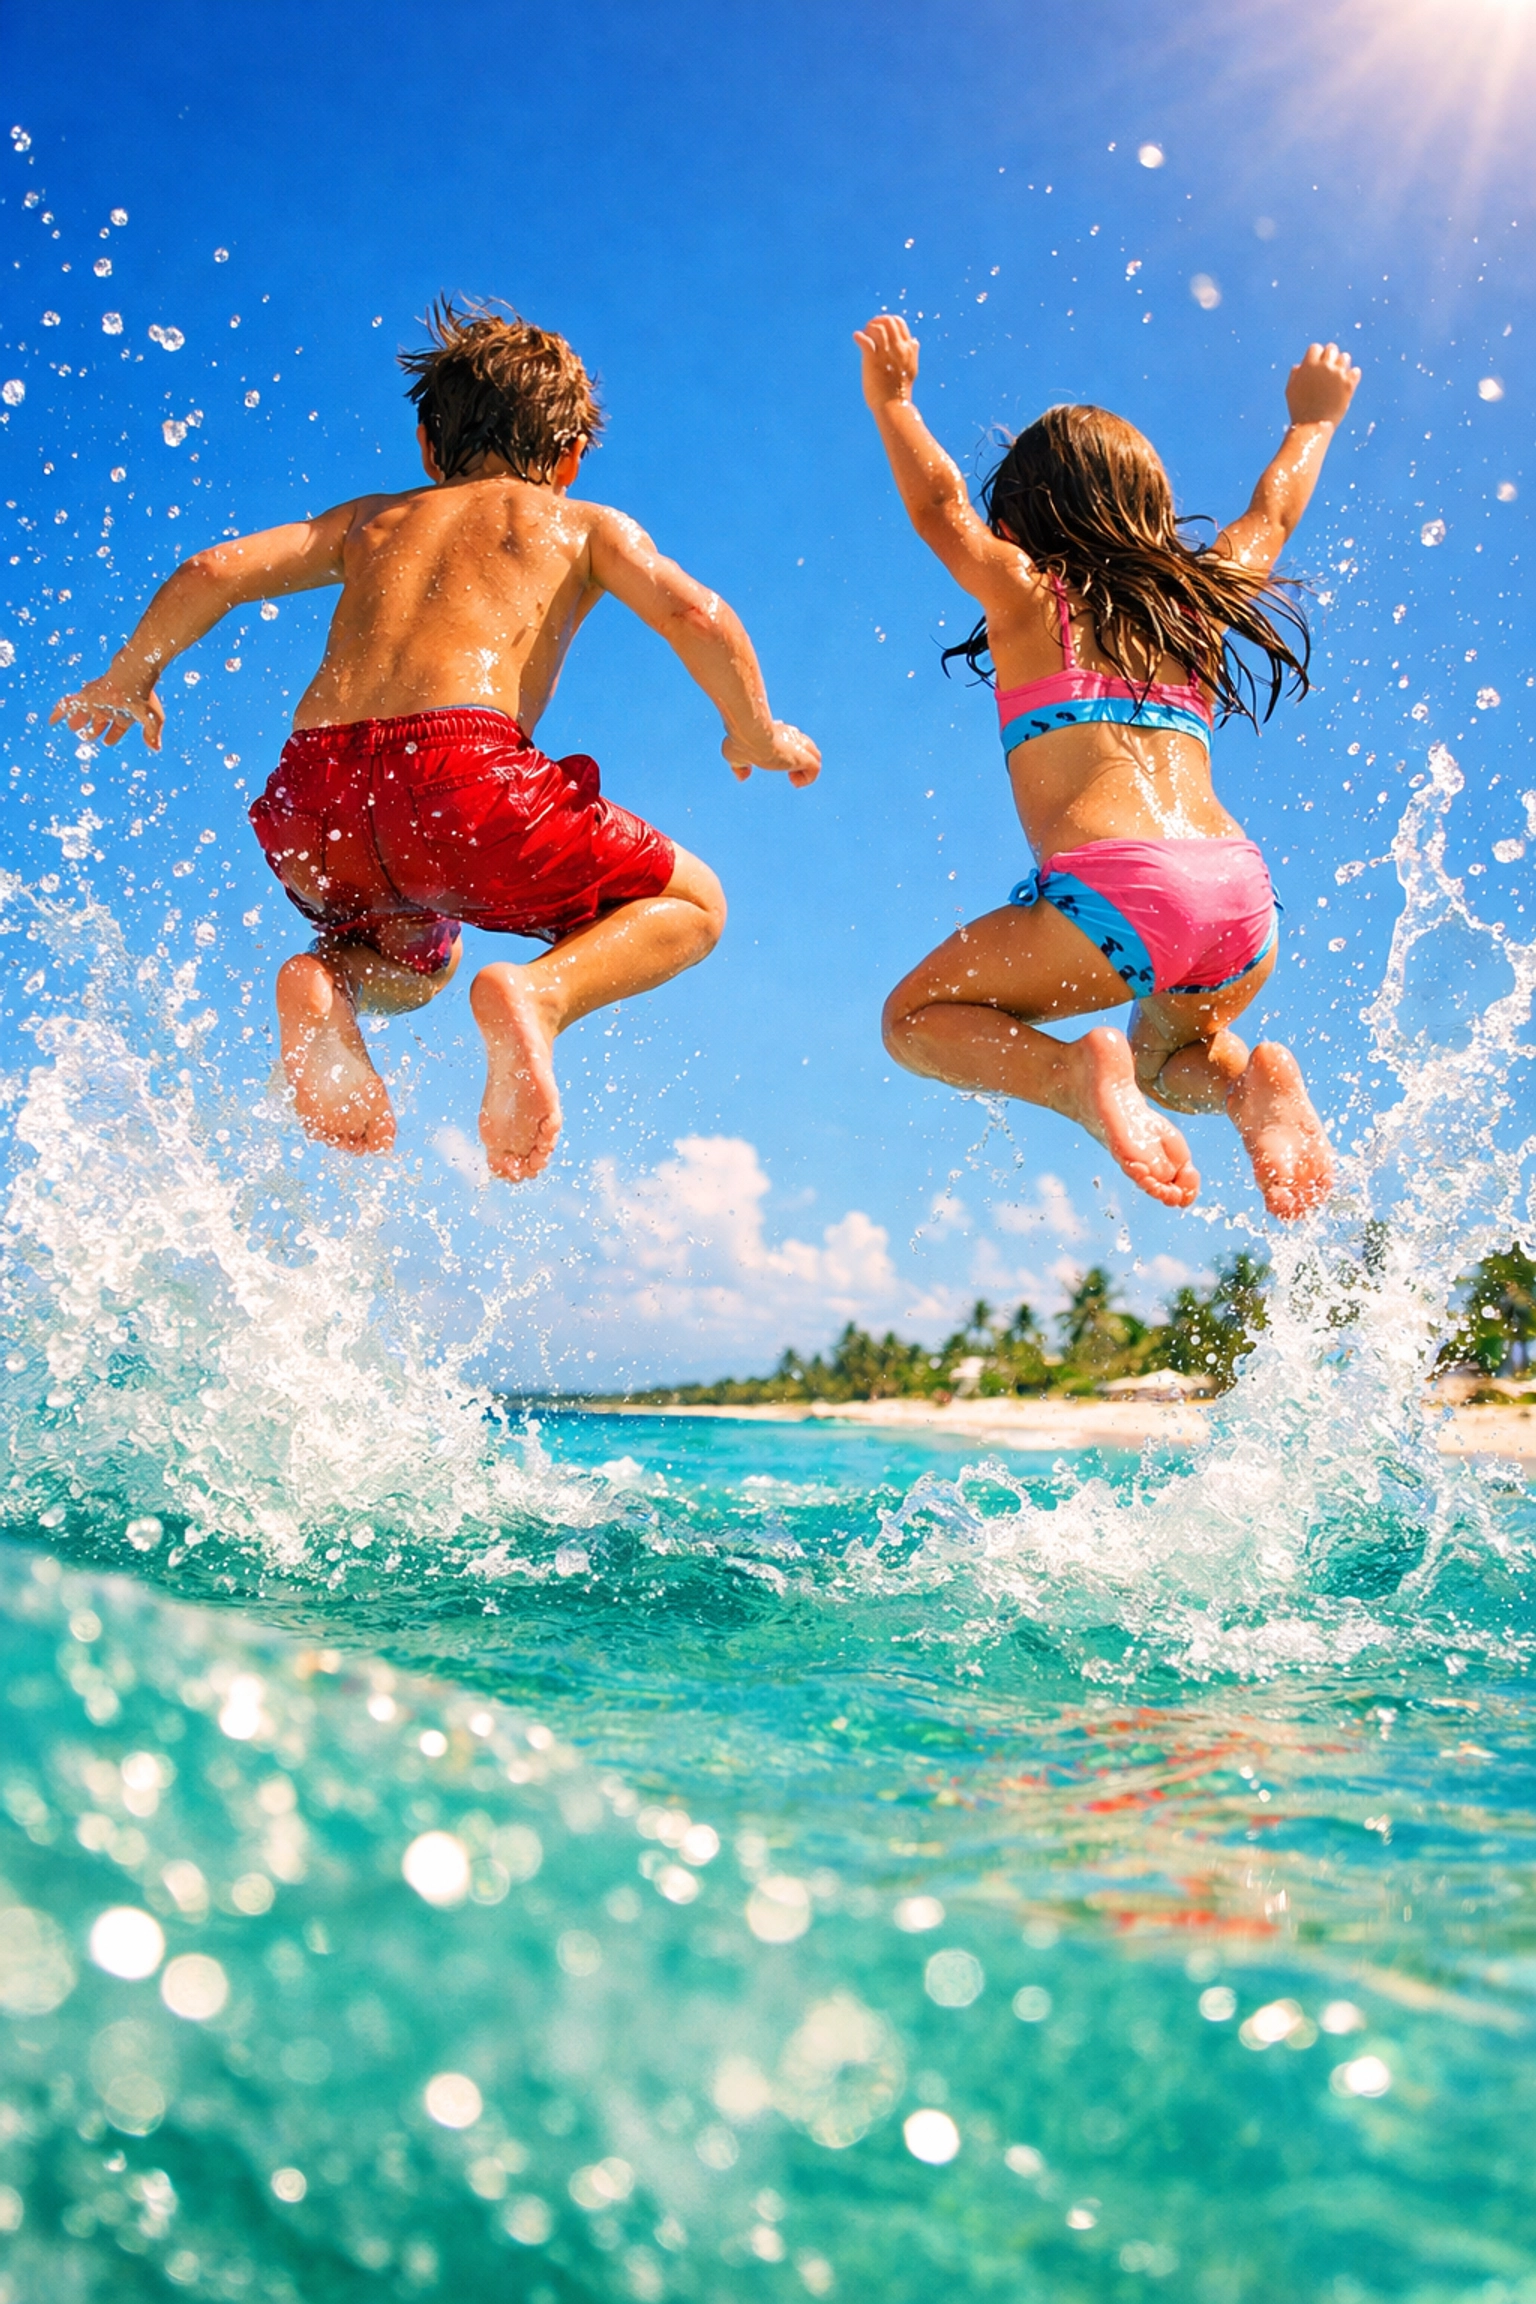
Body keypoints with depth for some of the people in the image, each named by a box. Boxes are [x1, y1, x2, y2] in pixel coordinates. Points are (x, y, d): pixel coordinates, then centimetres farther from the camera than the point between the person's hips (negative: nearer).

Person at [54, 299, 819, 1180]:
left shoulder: (371, 519, 30)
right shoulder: (588, 526, 21)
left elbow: (211, 572, 19)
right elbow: (697, 616, 4)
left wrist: (127, 680, 34)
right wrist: (757, 734, 20)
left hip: (311, 799, 4)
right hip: (459, 772, -4)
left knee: (412, 965, 36)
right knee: (691, 903, 17)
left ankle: (325, 981, -2)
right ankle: (538, 993, -15)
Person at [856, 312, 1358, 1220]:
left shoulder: (1030, 597, 12)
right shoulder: (1199, 599, 25)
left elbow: (939, 506, 3)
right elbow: (1273, 514, 42)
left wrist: (893, 401, 14)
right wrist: (1314, 420, 58)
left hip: (1114, 894, -5)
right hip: (1242, 895, 5)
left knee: (918, 1016, 16)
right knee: (1169, 1054, 36)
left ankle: (1078, 1076, -13)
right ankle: (1252, 1084, 0)